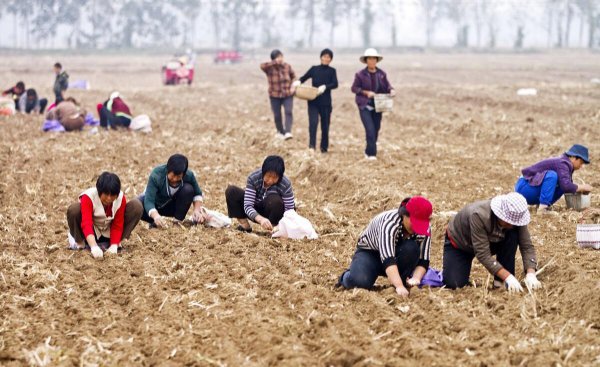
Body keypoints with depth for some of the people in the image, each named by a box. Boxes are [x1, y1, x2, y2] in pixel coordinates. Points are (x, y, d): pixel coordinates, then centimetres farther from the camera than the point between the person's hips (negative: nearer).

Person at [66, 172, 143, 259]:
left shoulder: (121, 198, -18)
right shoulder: (88, 197, -28)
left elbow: (117, 225, -15)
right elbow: (86, 223, -41)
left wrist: (114, 245, -30)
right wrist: (94, 247, -56)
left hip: (109, 234, 3)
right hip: (91, 234, -3)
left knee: (137, 206, -17)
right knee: (74, 209, -35)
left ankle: (117, 242, -5)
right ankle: (79, 241, -6)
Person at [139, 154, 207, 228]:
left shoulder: (189, 175, -25)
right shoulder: (156, 175, -34)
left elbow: (197, 193, -7)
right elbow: (149, 201, -41)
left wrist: (197, 210, -26)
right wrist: (156, 216, -61)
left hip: (173, 207, 2)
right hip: (154, 206, -2)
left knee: (188, 189, -26)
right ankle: (158, 222, -8)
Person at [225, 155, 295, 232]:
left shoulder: (286, 184, -25)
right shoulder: (253, 178, -24)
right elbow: (247, 206, -28)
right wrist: (261, 219, -48)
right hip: (256, 213, 2)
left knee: (275, 200, -36)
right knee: (231, 191, -20)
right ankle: (245, 226, -9)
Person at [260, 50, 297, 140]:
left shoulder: (287, 66, -2)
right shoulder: (269, 68, -12)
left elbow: (293, 76, 16)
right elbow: (262, 66, -36)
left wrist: (292, 86, 0)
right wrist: (275, 63, -38)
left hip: (288, 95, 1)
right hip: (275, 96, -1)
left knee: (288, 112, -20)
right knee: (277, 116, 6)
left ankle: (288, 132, -29)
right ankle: (280, 132, 31)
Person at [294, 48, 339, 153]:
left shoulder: (332, 71, 5)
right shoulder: (314, 69, 8)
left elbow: (335, 84, -7)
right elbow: (304, 78, 10)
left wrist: (325, 87, -25)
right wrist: (298, 82, -12)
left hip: (326, 102, 0)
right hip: (313, 101, 0)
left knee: (325, 125, 5)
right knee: (313, 122, -16)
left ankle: (324, 147, 17)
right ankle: (312, 145, -17)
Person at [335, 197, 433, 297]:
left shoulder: (425, 229, -20)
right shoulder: (389, 222, -35)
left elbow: (423, 261, -19)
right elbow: (388, 260, -46)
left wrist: (416, 278, -40)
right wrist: (399, 286, -58)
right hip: (369, 252, -3)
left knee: (411, 249, -31)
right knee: (362, 282, -33)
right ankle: (346, 276, 2)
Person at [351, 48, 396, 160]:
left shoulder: (382, 74, 3)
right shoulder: (360, 75, -6)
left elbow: (387, 86, 8)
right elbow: (354, 88, -3)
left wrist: (391, 90, -16)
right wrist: (366, 92, -16)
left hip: (377, 106, 4)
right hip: (365, 106, -4)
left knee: (376, 130, 10)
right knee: (370, 129, -15)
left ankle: (368, 151, 27)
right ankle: (371, 153, -10)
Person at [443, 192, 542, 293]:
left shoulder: (515, 218, -26)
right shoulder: (479, 216, -41)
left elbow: (527, 246, -22)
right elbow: (483, 254, -41)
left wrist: (531, 273, -39)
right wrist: (508, 277, -46)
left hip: (490, 242, 4)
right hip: (459, 243, -4)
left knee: (513, 236, -26)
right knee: (453, 284, -24)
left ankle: (500, 281, -15)